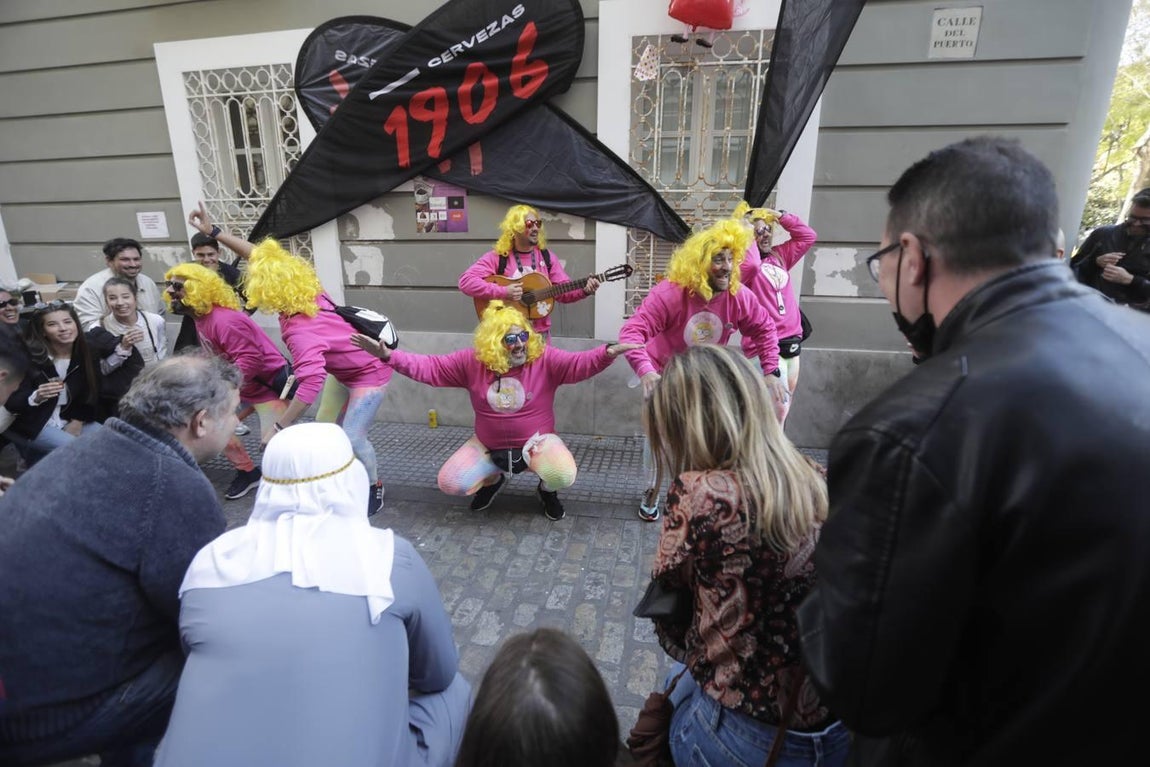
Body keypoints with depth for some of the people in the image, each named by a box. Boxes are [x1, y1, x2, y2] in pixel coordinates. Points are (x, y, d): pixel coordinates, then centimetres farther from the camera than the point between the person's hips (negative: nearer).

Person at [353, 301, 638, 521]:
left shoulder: (544, 359, -16)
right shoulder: (472, 362, -10)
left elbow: (580, 363, -29)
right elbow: (428, 367, -7)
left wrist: (609, 352, -49)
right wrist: (388, 355, -17)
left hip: (536, 442, -2)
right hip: (489, 446, 3)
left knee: (564, 475, -31)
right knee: (449, 483, -11)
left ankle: (547, 490, 10)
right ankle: (492, 478, 22)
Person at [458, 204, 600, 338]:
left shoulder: (546, 256, 4)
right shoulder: (497, 257, -8)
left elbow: (563, 291, 4)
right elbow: (466, 281, -16)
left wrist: (584, 290, -16)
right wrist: (502, 292, -24)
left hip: (540, 333, 4)